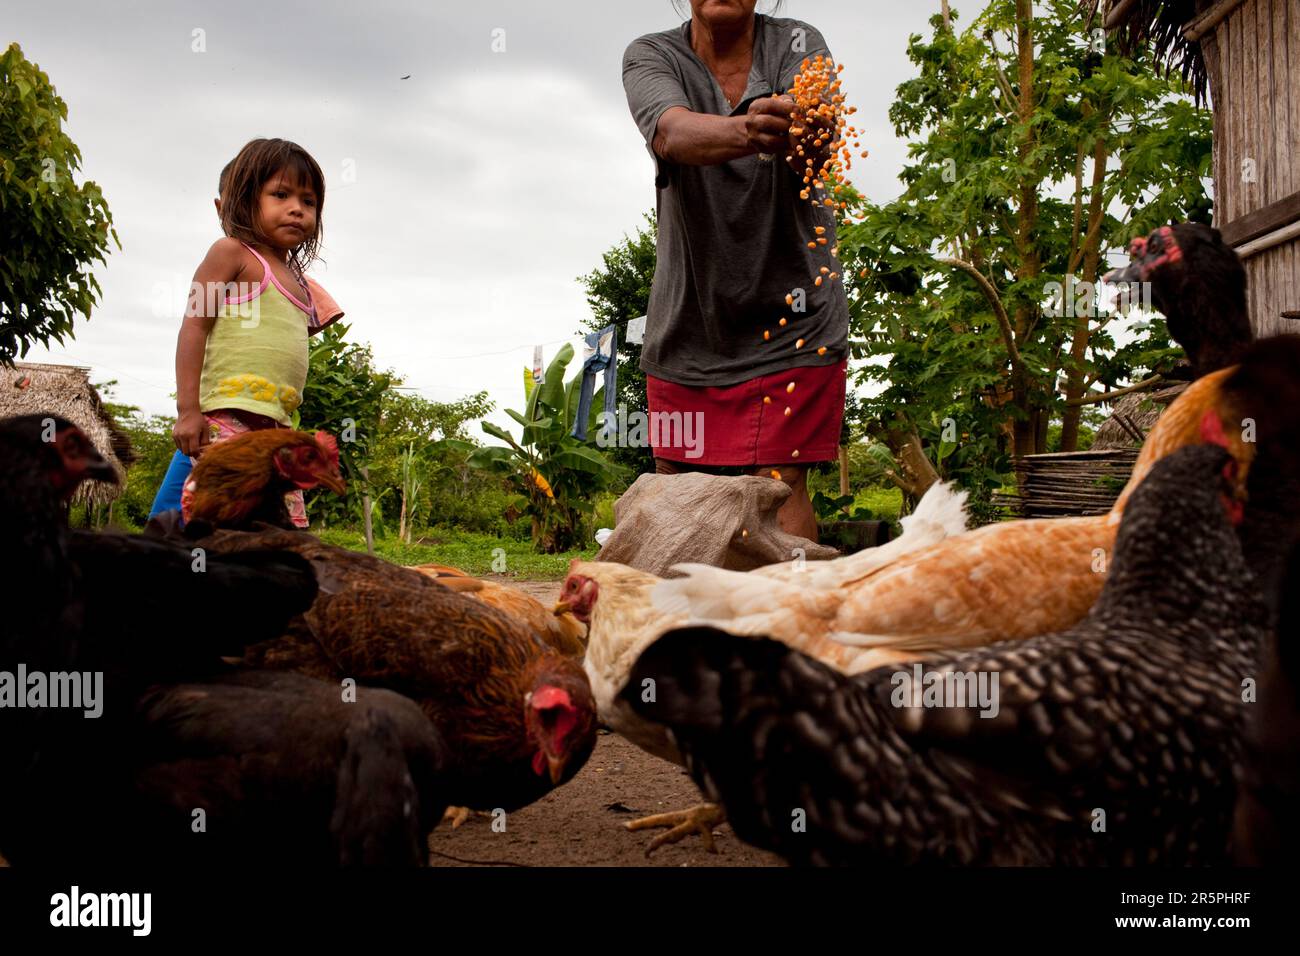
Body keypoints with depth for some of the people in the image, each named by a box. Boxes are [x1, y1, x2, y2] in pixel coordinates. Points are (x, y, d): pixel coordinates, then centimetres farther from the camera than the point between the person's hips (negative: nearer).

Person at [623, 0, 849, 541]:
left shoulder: (797, 44, -4)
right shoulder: (651, 56, -4)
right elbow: (671, 133, -28)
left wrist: (800, 126, -50)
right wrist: (747, 130, -50)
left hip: (793, 317, -2)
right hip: (688, 325, 2)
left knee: (780, 487, -10)